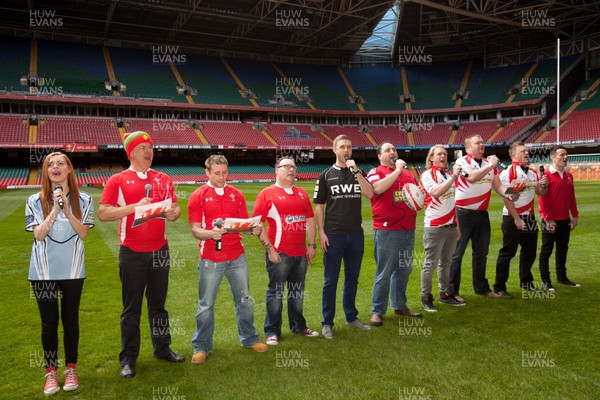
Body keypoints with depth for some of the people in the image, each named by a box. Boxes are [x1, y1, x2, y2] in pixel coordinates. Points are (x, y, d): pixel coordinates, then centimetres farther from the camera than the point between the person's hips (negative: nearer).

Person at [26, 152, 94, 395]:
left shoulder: (83, 200, -1)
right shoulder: (35, 201, -2)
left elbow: (83, 233, -9)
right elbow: (38, 234, -11)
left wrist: (67, 211, -20)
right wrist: (55, 210, -21)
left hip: (72, 269, 0)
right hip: (44, 271, 0)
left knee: (70, 319, 9)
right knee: (49, 321, 6)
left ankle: (71, 369, 23)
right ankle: (51, 372, 19)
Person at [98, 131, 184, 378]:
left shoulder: (163, 179, 9)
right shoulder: (118, 181, -4)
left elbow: (175, 207, 12)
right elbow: (103, 213, -11)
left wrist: (173, 213, -12)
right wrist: (134, 207, -21)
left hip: (159, 250, 4)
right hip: (132, 253, -4)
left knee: (158, 303, 15)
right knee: (132, 307, 5)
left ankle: (162, 349, 28)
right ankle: (128, 358, 17)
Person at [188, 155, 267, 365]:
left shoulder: (236, 195, 7)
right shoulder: (198, 196, -4)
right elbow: (195, 229, -8)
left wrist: (254, 228, -13)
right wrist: (210, 234, -28)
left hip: (237, 256, 4)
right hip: (210, 259, -3)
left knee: (244, 299, 14)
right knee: (206, 305, 6)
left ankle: (249, 339, 32)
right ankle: (201, 347, 22)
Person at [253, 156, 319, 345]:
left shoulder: (302, 193, 13)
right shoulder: (267, 194, -5)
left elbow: (310, 220, 16)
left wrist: (311, 244, 8)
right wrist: (269, 248, -14)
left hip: (301, 252, 6)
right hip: (279, 253, -5)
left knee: (297, 291, 16)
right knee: (276, 292, 4)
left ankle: (298, 326, 31)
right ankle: (272, 331, 16)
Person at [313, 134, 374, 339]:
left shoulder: (358, 173, 8)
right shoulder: (326, 175, 2)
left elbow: (370, 194, -10)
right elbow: (319, 206, 1)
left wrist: (356, 171, -15)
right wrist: (321, 233, -8)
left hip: (356, 234, 3)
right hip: (334, 235, -3)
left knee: (352, 278, 14)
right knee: (331, 280, 2)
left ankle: (351, 316, 29)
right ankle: (327, 323, 12)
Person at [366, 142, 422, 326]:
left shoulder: (408, 174, 15)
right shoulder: (375, 172, -3)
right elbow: (377, 188, -24)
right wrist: (397, 170, -16)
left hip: (408, 229, 6)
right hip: (386, 231, -6)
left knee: (404, 270, 15)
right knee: (384, 273, 0)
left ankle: (400, 305, 30)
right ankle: (377, 311, 11)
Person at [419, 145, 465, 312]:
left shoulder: (449, 174, 12)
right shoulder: (427, 175, -5)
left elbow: (452, 202, 17)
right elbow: (436, 192, -25)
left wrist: (457, 225, 16)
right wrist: (454, 176, -23)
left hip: (451, 226, 6)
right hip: (434, 227, -6)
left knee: (446, 262, 13)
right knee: (430, 263, 0)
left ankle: (445, 294, 24)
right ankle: (426, 297, 9)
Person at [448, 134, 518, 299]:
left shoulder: (490, 163, 10)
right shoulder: (462, 161, -9)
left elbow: (497, 185, 7)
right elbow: (472, 177, -25)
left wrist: (508, 195, -13)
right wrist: (490, 165, -16)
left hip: (482, 214, 7)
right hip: (463, 213, -7)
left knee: (481, 253, 17)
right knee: (457, 253, -1)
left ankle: (481, 287, 32)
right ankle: (452, 291, 8)